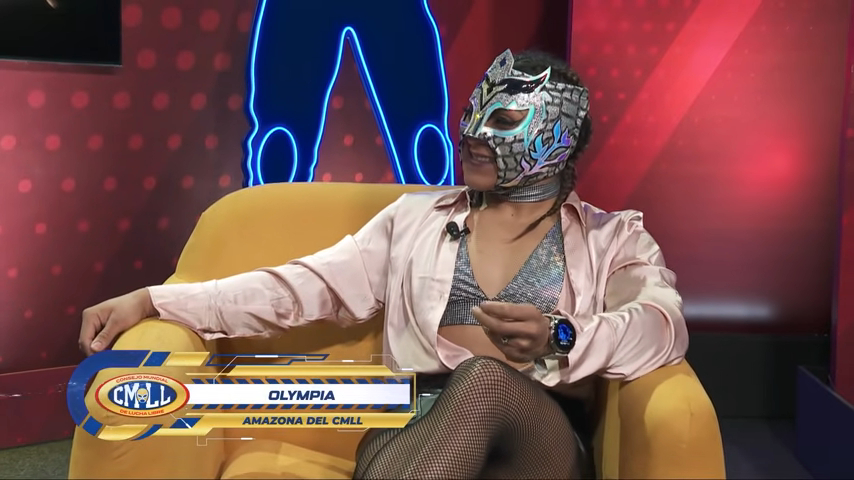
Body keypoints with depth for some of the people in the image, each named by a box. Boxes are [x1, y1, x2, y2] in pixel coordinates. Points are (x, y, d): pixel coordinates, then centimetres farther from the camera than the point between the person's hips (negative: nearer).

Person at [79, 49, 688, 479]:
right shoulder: (416, 217, 18)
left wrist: (558, 340, -29)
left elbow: (663, 328, -6)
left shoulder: (616, 238, 13)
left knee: (484, 381, -38)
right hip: (413, 424, 1)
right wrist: (153, 301, 1)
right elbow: (308, 285, 11)